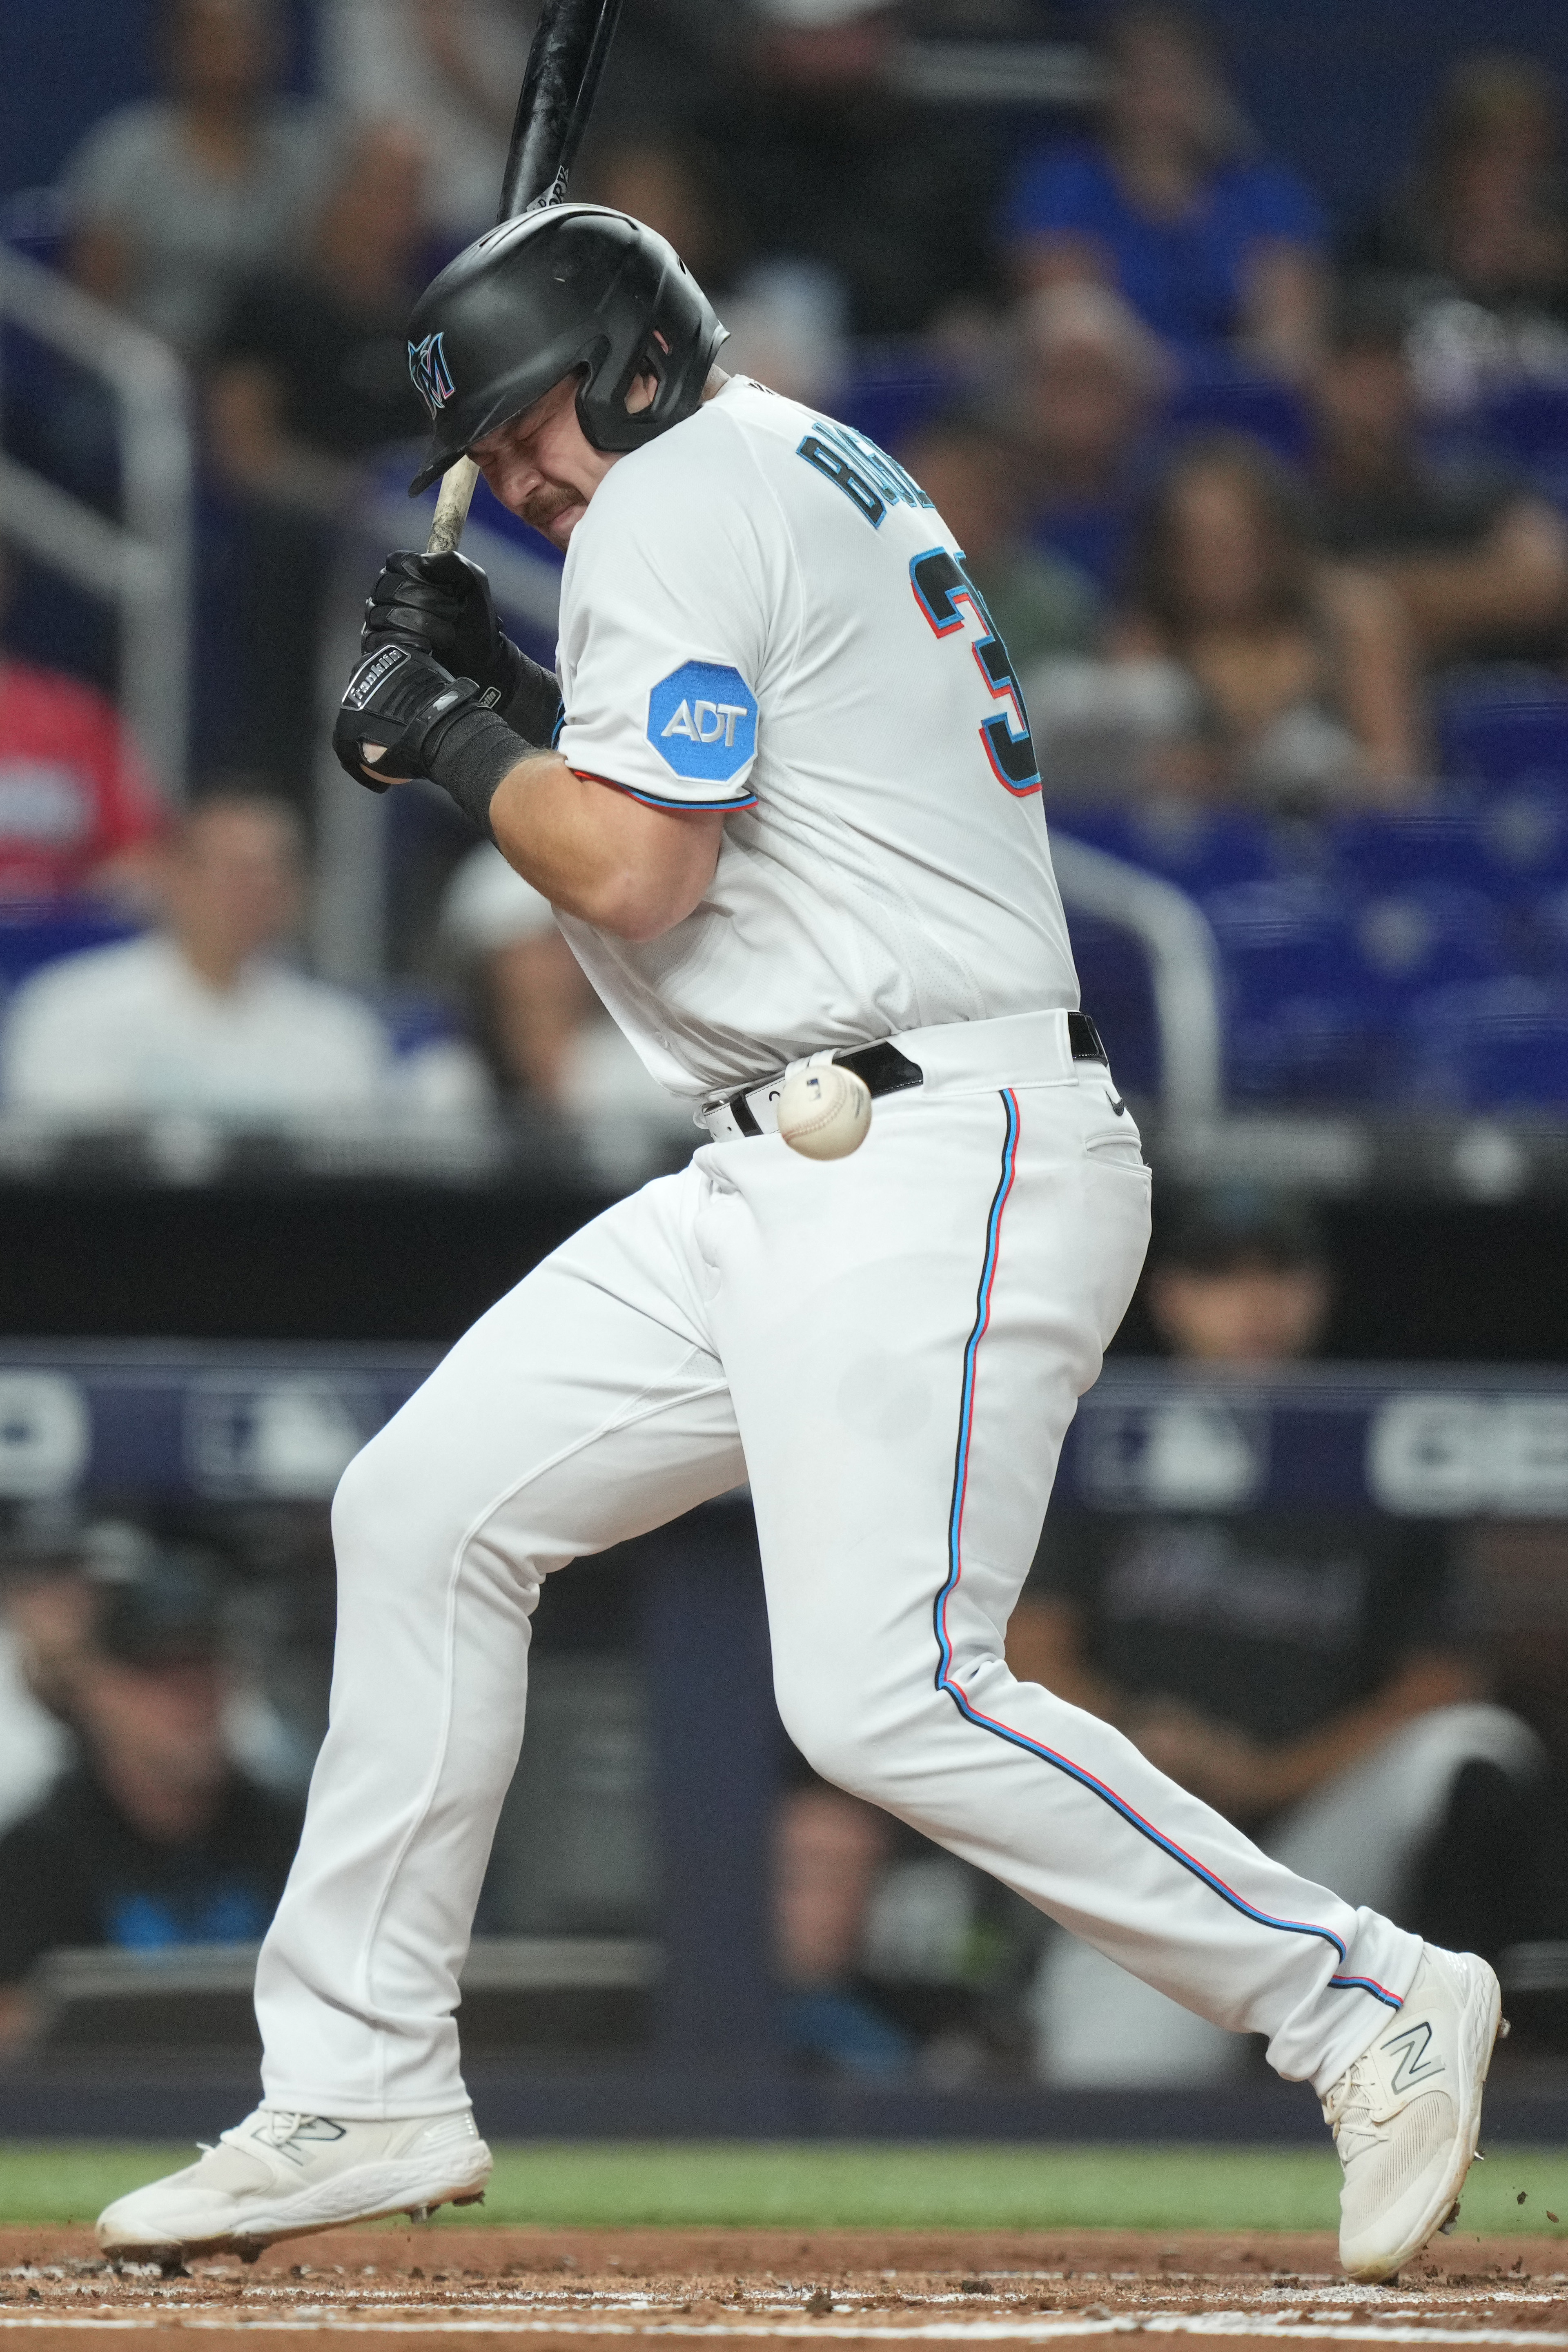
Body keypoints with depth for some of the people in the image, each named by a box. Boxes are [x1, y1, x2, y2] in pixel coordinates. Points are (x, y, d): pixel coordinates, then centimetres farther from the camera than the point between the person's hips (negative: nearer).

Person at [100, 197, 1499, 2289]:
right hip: (790, 1180, 11)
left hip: (938, 1161, -11)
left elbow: (633, 873, -16)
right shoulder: (824, 483, 23)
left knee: (886, 1699, -20)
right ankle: (365, 2094, 13)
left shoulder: (685, 499, -8)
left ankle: (1364, 1998, -12)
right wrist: (504, 702, 17)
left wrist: (447, 733, 1)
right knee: (427, 1507, 9)